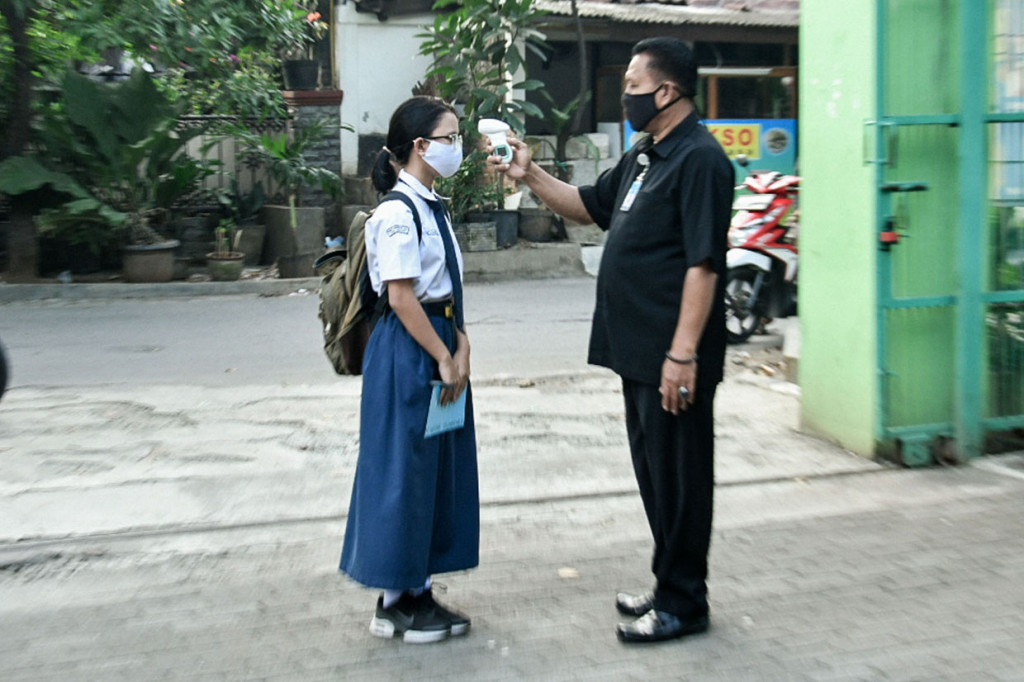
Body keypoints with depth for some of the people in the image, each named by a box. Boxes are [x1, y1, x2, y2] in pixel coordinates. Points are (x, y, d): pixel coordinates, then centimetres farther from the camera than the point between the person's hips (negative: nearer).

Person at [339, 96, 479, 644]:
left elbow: (448, 289, 11)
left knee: (437, 467, 14)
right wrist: (443, 358, -16)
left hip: (438, 343, 10)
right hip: (407, 351, -10)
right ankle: (396, 600, 16)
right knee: (404, 466, 0)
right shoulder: (398, 212, -15)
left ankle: (415, 590, 27)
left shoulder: (432, 207, 13)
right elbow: (401, 297, -19)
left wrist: (461, 345, -1)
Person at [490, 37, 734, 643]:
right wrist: (530, 176, 15)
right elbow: (590, 206, 27)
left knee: (678, 478, 1)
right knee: (654, 472, 17)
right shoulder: (644, 156, 16)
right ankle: (670, 585, 32)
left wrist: (683, 353, -25)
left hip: (673, 357, -10)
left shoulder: (699, 159, -14)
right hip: (638, 350, 10)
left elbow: (704, 263, -21)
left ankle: (684, 604, 15)